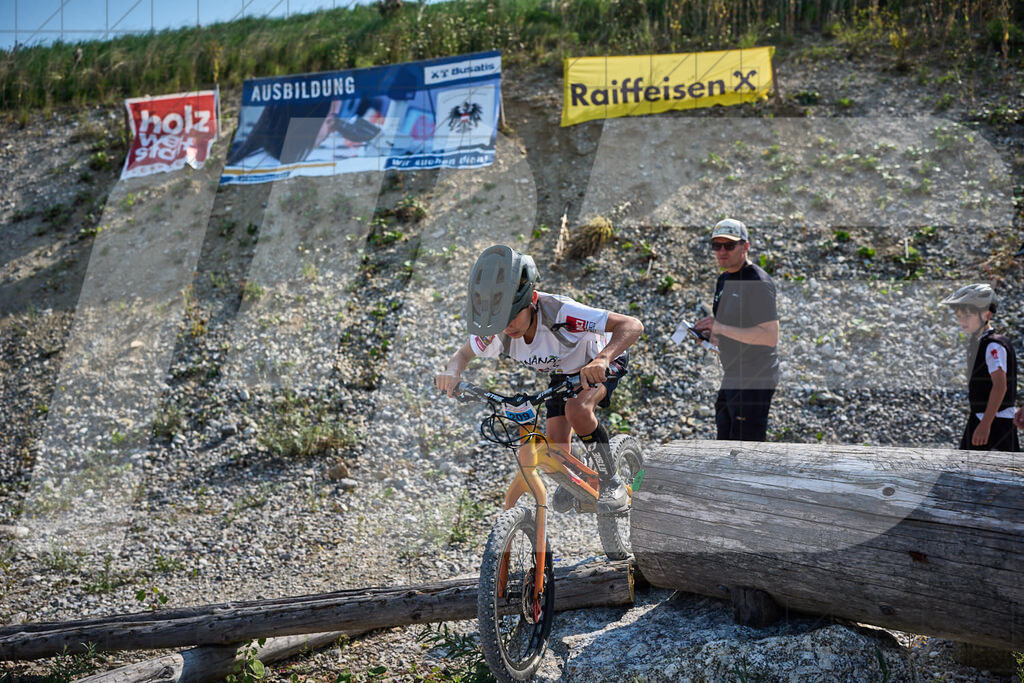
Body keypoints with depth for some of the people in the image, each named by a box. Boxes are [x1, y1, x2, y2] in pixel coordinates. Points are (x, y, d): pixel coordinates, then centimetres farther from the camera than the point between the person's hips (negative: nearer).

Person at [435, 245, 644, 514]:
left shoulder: (559, 312, -42)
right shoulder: (498, 332, -27)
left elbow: (633, 325, -46)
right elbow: (464, 353, -7)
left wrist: (602, 359, -64)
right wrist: (452, 373, -31)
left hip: (599, 365, -5)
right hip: (562, 373, 5)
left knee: (577, 409, -34)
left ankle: (613, 484, -14)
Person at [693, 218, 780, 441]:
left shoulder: (758, 282, -17)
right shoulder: (724, 279, 13)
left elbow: (771, 336, -25)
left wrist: (721, 328, -24)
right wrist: (711, 333, 5)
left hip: (754, 381, -10)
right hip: (732, 378, 10)